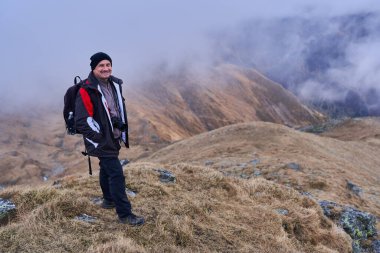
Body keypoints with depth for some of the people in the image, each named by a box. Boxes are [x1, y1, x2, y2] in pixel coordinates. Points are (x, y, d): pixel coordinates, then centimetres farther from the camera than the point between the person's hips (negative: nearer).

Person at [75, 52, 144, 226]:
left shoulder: (115, 84, 4)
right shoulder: (87, 90, -21)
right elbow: (82, 121, -23)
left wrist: (121, 123, 8)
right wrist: (100, 136, -19)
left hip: (114, 138, 8)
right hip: (101, 141, -8)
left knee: (107, 169, 25)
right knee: (116, 174, -9)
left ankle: (109, 200, 44)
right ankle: (125, 214, -2)